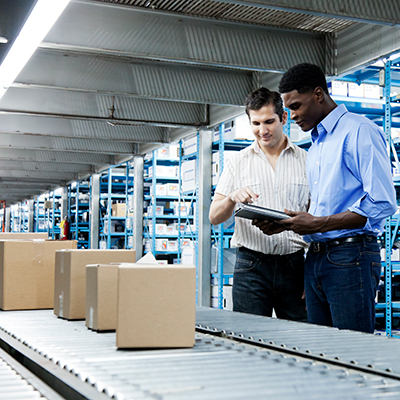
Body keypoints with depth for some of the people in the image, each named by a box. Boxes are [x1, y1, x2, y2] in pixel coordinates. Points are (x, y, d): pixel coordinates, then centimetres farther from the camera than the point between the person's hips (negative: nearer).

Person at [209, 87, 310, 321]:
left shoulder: (306, 161, 9)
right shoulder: (239, 162, 9)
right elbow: (215, 217, 5)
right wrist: (232, 198, -18)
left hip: (295, 265, 0)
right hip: (251, 266, 0)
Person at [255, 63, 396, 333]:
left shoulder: (359, 131, -7)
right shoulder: (315, 146, 22)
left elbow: (382, 203, -15)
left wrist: (318, 224, -16)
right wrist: (284, 224, 6)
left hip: (351, 257, -8)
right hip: (316, 258, 8)